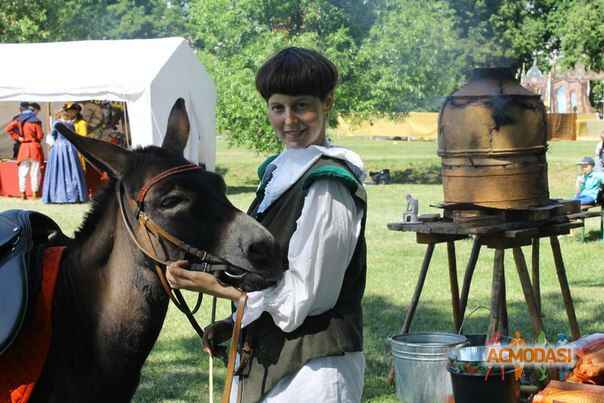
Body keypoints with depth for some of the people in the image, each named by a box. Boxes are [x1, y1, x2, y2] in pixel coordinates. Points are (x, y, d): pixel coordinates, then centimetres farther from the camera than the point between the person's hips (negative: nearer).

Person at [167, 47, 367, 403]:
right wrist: (239, 324, 6)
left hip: (312, 368, -9)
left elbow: (303, 295, -19)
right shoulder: (279, 171, 10)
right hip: (266, 357, 9)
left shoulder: (328, 185, -17)